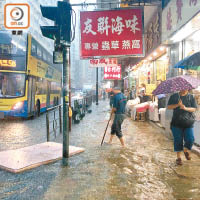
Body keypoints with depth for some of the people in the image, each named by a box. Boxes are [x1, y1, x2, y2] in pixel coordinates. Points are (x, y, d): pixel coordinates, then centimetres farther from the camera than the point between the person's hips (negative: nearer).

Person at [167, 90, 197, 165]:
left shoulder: (191, 97, 6)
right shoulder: (174, 96, 6)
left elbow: (194, 109, -2)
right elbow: (169, 107, 0)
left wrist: (185, 108, -20)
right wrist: (177, 105, -16)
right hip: (176, 123, 0)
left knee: (190, 139, -7)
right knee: (178, 140, 3)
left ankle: (186, 150, 26)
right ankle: (178, 157, 18)